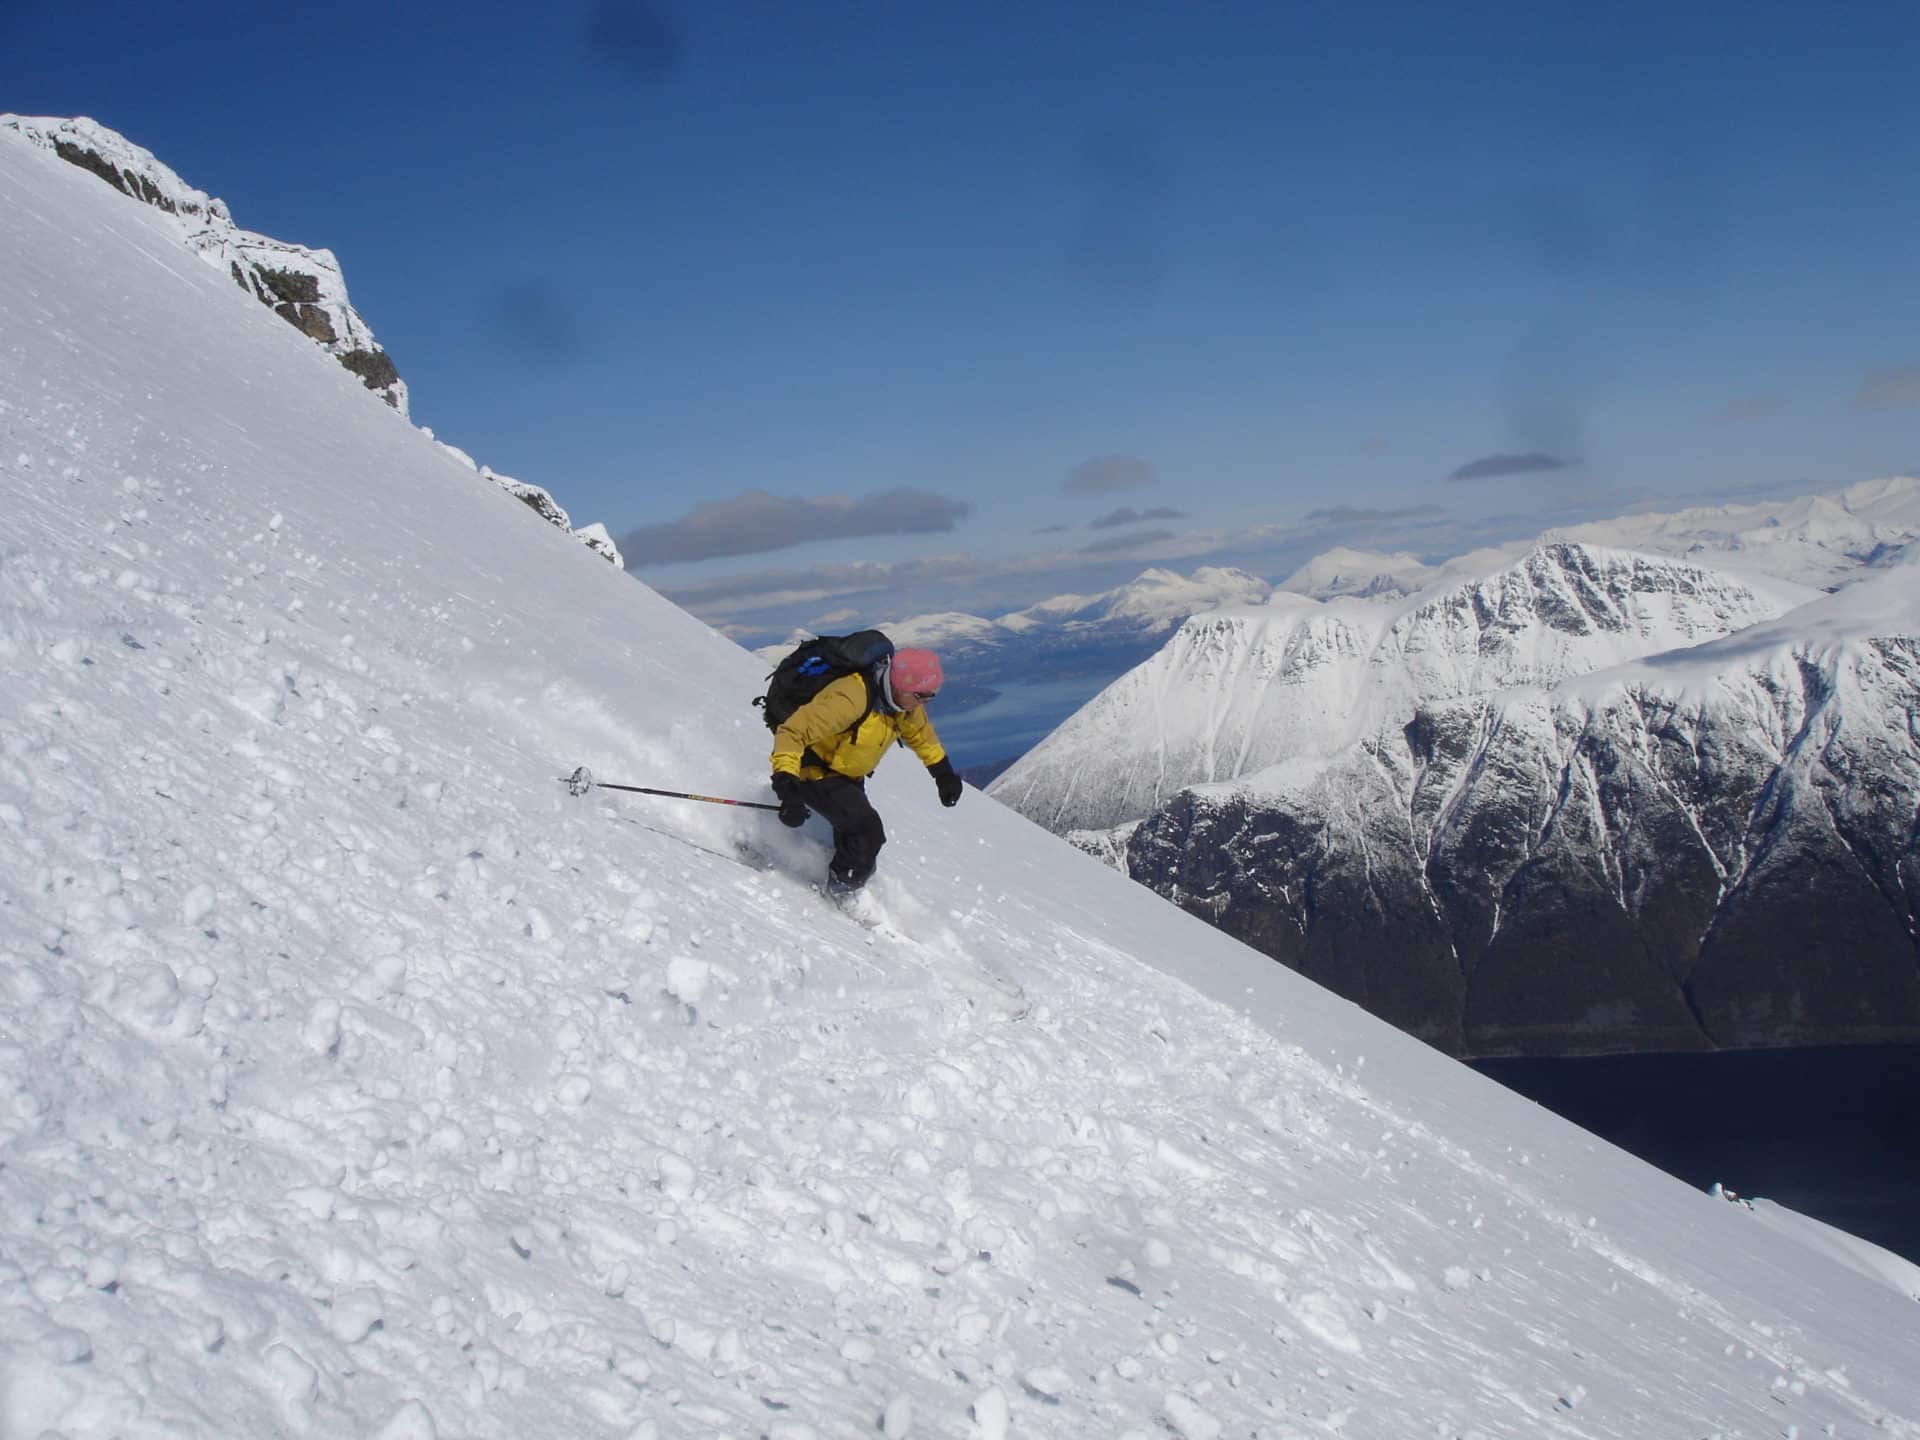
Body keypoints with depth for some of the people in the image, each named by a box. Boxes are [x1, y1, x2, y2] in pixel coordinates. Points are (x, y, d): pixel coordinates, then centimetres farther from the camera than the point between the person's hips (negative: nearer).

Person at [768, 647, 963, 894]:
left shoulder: (903, 700, -9)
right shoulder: (852, 698, -36)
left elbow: (918, 731, 16)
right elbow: (793, 733, -37)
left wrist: (943, 771, 21)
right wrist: (786, 784, -47)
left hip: (849, 777, 9)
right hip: (814, 772, -9)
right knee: (866, 832, -19)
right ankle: (842, 891, -1)